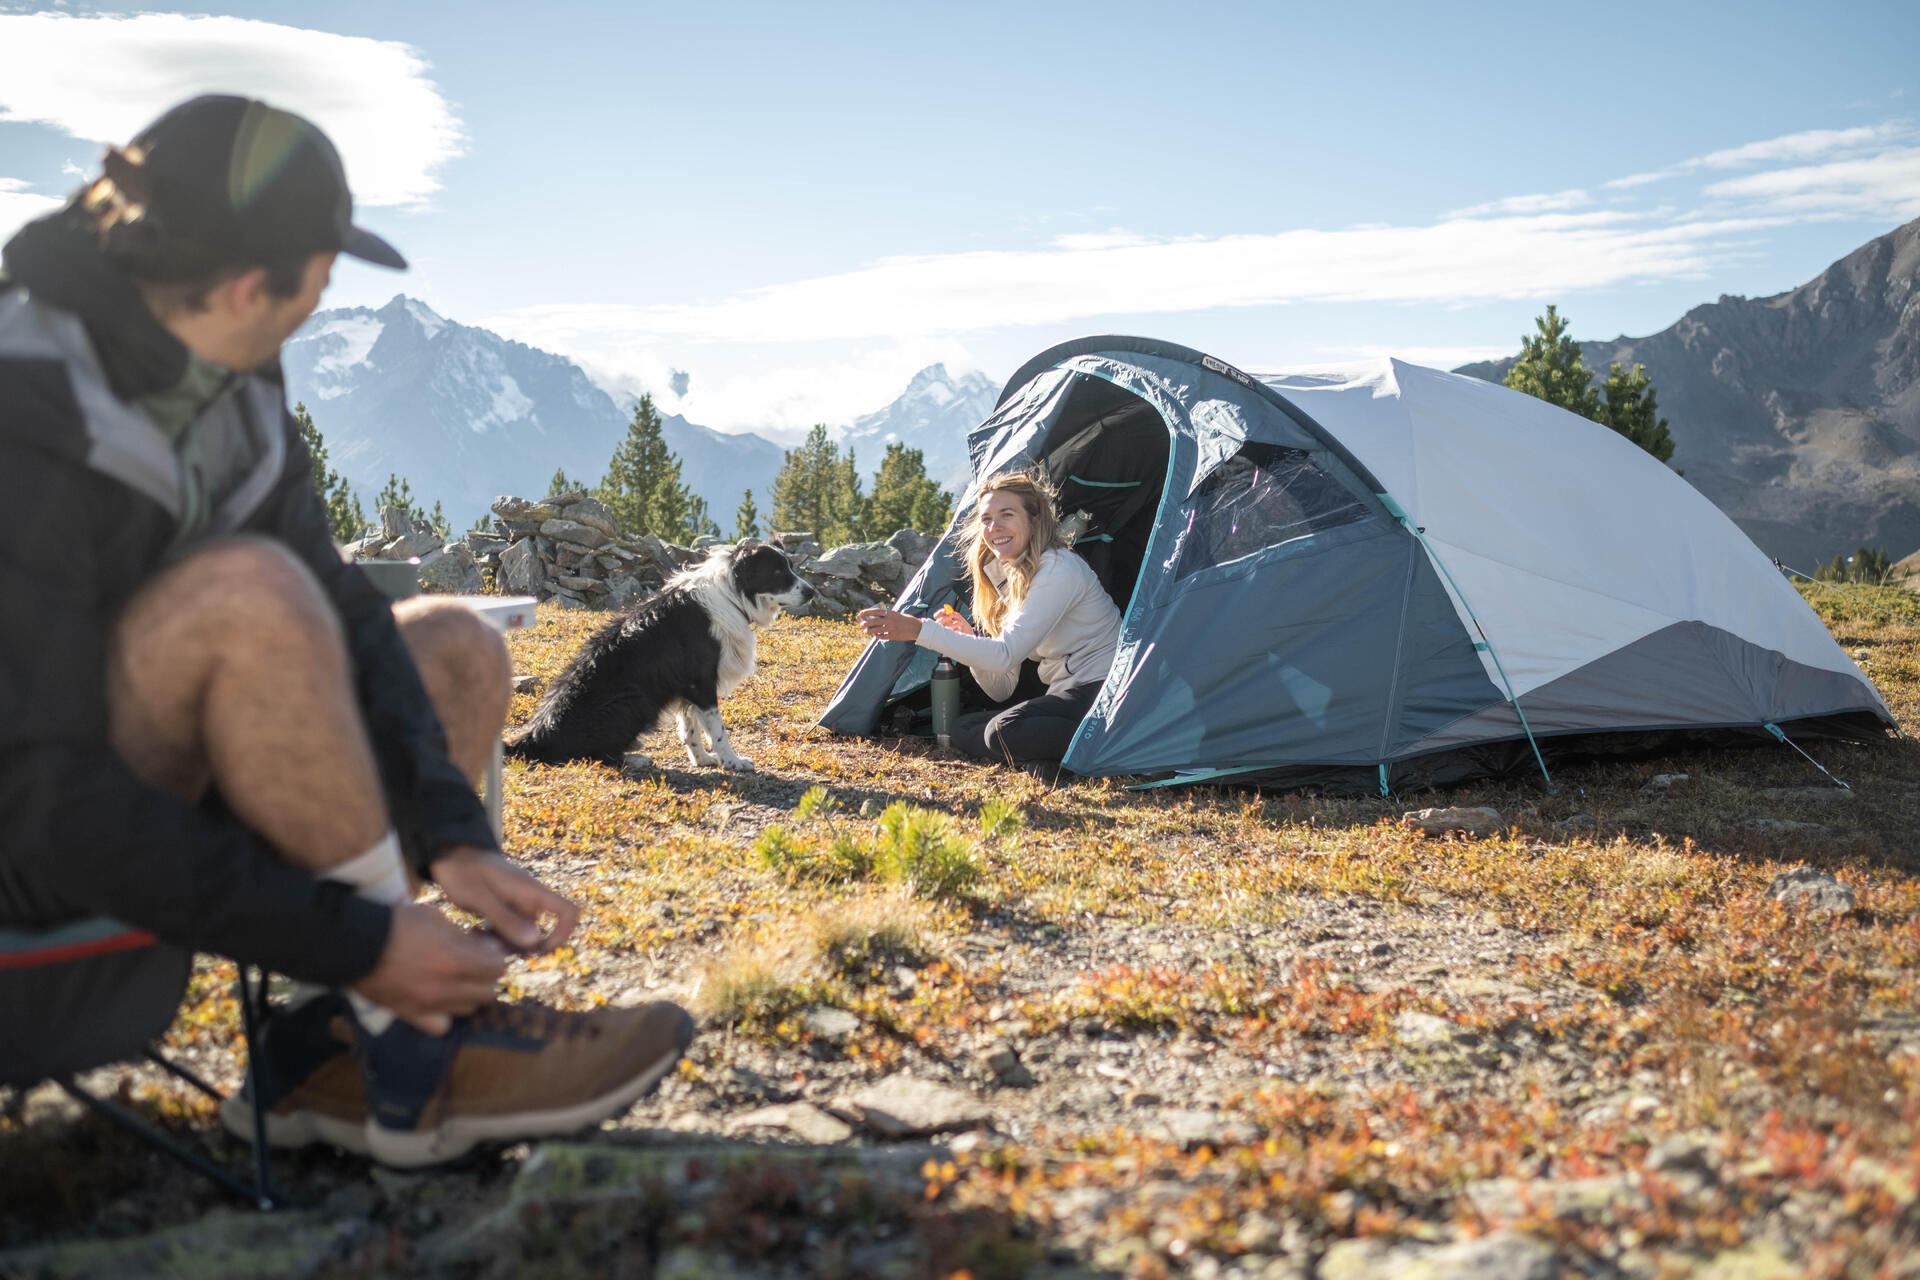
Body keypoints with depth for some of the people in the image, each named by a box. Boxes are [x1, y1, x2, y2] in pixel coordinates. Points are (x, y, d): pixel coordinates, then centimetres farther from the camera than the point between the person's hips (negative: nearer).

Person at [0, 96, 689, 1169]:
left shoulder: (230, 394, -2)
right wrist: (357, 940, -29)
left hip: (128, 768, 9)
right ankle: (419, 1055, -20)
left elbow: (344, 622, -2)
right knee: (247, 593, -33)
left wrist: (453, 837, -14)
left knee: (461, 650, 4)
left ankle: (322, 1051, -7)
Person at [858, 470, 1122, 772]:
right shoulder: (1010, 576, 12)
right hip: (1065, 692, 10)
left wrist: (918, 630, -29)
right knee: (964, 730, 2)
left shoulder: (1059, 569, -16)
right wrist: (966, 639, -9)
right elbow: (1002, 691, 10)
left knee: (1006, 731, -30)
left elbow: (1005, 655, -26)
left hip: (1102, 690, -10)